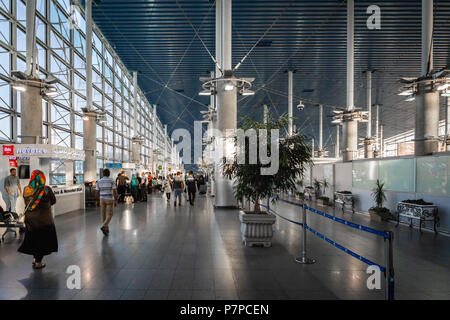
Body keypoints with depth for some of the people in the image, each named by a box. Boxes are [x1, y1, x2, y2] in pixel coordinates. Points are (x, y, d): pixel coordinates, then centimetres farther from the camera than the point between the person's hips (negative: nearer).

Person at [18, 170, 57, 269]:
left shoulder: (26, 190, -6)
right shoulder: (46, 189, -19)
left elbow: (27, 203, 4)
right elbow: (53, 201, -6)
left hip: (29, 219, 5)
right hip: (44, 220, -4)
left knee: (33, 238, 22)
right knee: (43, 240, 11)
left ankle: (35, 258, 36)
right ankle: (38, 263, 20)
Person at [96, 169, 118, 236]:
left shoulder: (99, 181, 2)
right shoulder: (111, 181, -10)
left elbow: (97, 192, 5)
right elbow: (115, 192, -15)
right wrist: (115, 201, -7)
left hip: (102, 199, 4)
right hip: (110, 199, -4)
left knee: (103, 214, 12)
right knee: (110, 215, 5)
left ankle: (106, 230, 15)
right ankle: (103, 227, -15)